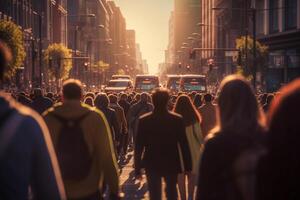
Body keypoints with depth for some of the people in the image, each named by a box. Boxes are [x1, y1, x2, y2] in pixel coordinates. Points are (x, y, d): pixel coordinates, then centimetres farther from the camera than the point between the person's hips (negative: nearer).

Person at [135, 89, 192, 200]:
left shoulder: (144, 120, -9)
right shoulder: (177, 119, -10)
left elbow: (138, 147, -6)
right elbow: (184, 144, -8)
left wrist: (137, 168, 1)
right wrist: (188, 166, 0)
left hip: (152, 164, 0)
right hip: (171, 164, 0)